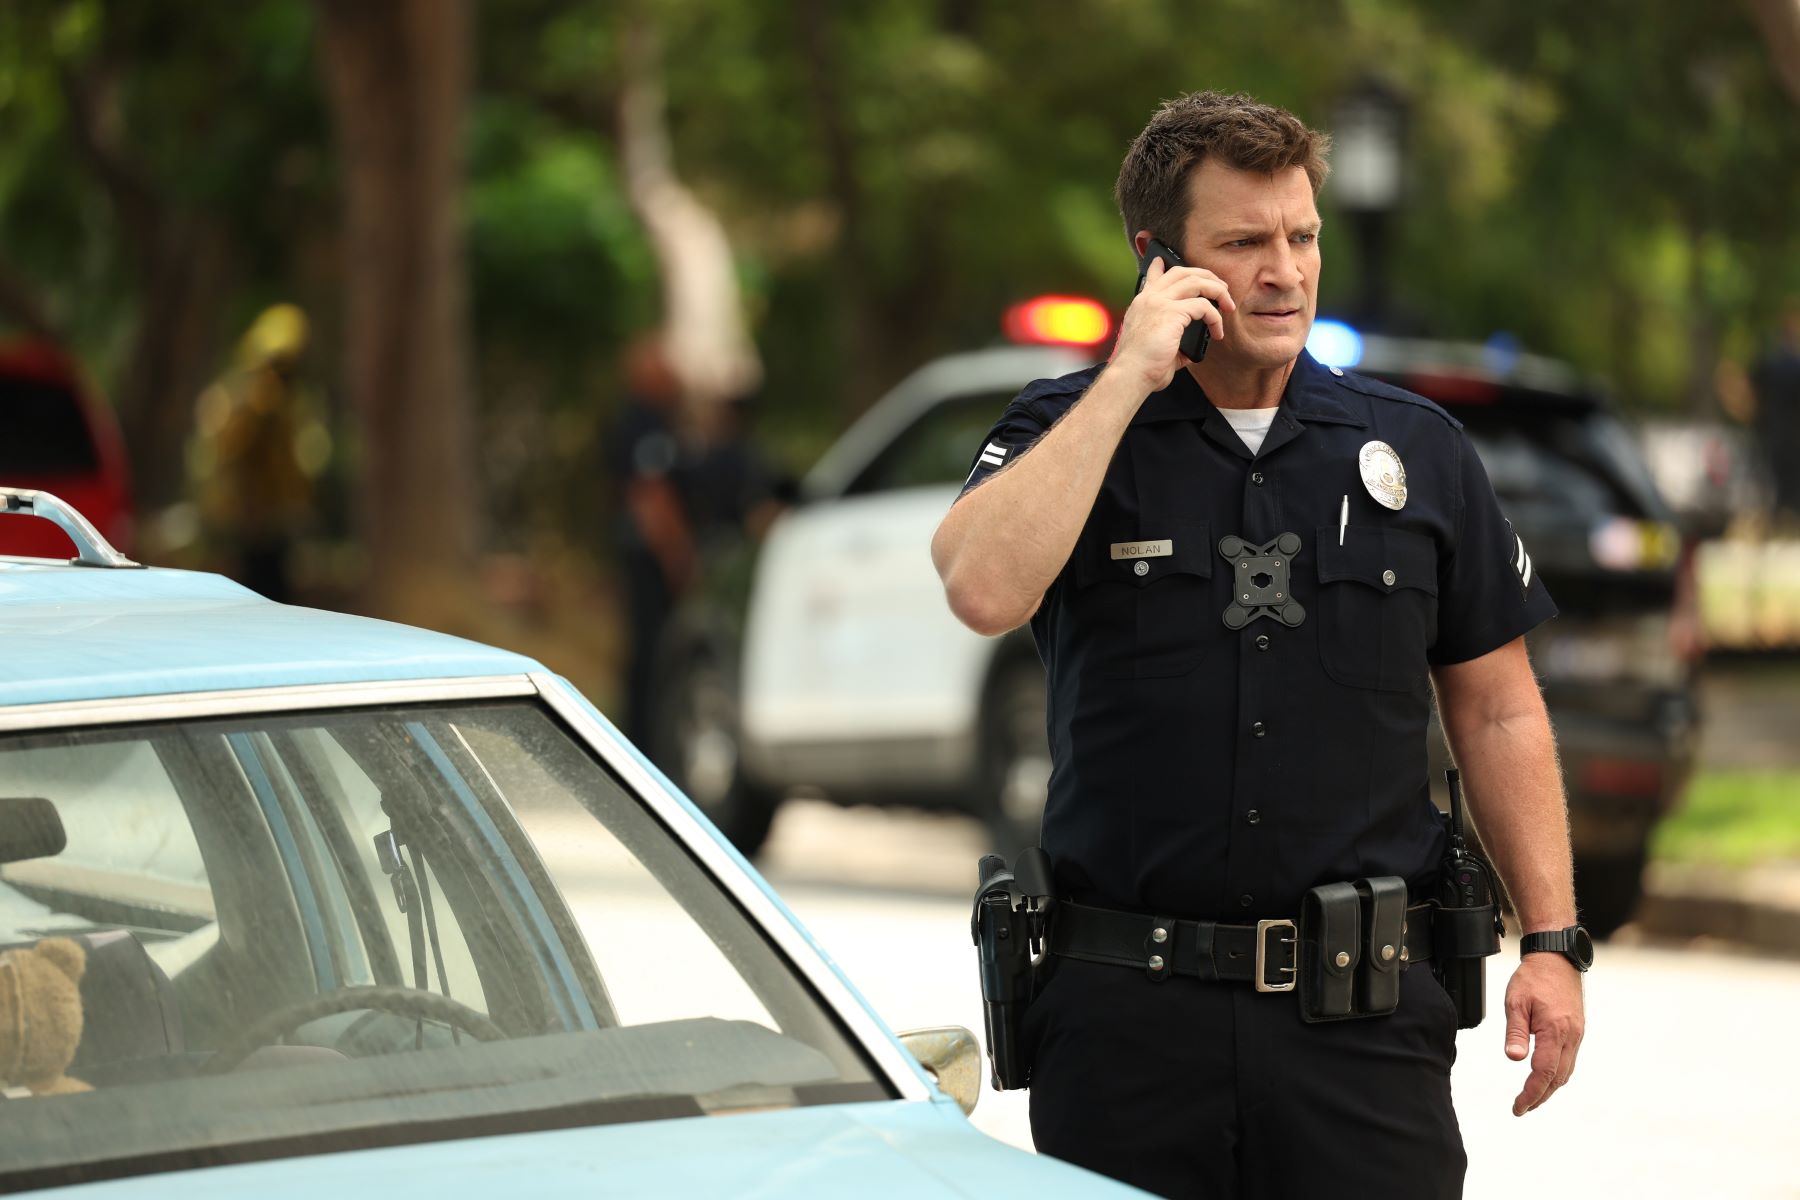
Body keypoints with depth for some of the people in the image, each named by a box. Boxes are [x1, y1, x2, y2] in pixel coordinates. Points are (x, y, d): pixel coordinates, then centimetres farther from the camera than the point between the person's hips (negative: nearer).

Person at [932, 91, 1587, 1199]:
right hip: (1128, 1012, -1)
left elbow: (1497, 710, 12)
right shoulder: (1070, 433, 3)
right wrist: (1130, 380, -15)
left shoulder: (1418, 449, 8)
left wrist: (1554, 941, 5)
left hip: (1364, 1014, 1)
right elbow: (984, 589, -19)